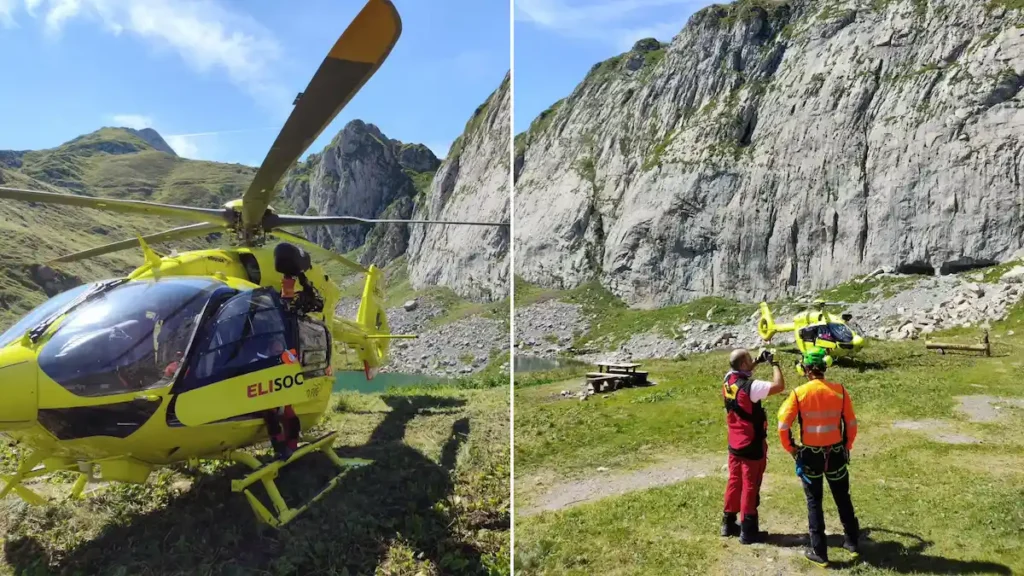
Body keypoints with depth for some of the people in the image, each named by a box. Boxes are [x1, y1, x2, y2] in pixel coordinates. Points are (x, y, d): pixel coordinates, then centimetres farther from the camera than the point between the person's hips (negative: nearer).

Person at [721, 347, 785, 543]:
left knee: (734, 482, 17)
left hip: (734, 443, 7)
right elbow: (779, 386, -27)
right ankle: (748, 531, 12)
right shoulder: (751, 386, -25)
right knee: (750, 487, 3)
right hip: (752, 445, -7)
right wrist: (773, 363, -14)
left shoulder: (727, 380, -1)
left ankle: (728, 523, 27)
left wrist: (758, 361, 12)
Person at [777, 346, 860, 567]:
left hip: (810, 455, -2)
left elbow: (783, 425, -14)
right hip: (836, 453, 2)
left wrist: (791, 448, 2)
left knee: (814, 502, 11)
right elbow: (851, 424, 1)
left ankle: (819, 552, 16)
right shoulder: (839, 391, -7)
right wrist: (846, 447, 16)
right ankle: (852, 542, 37)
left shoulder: (799, 393, -14)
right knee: (842, 498, 21)